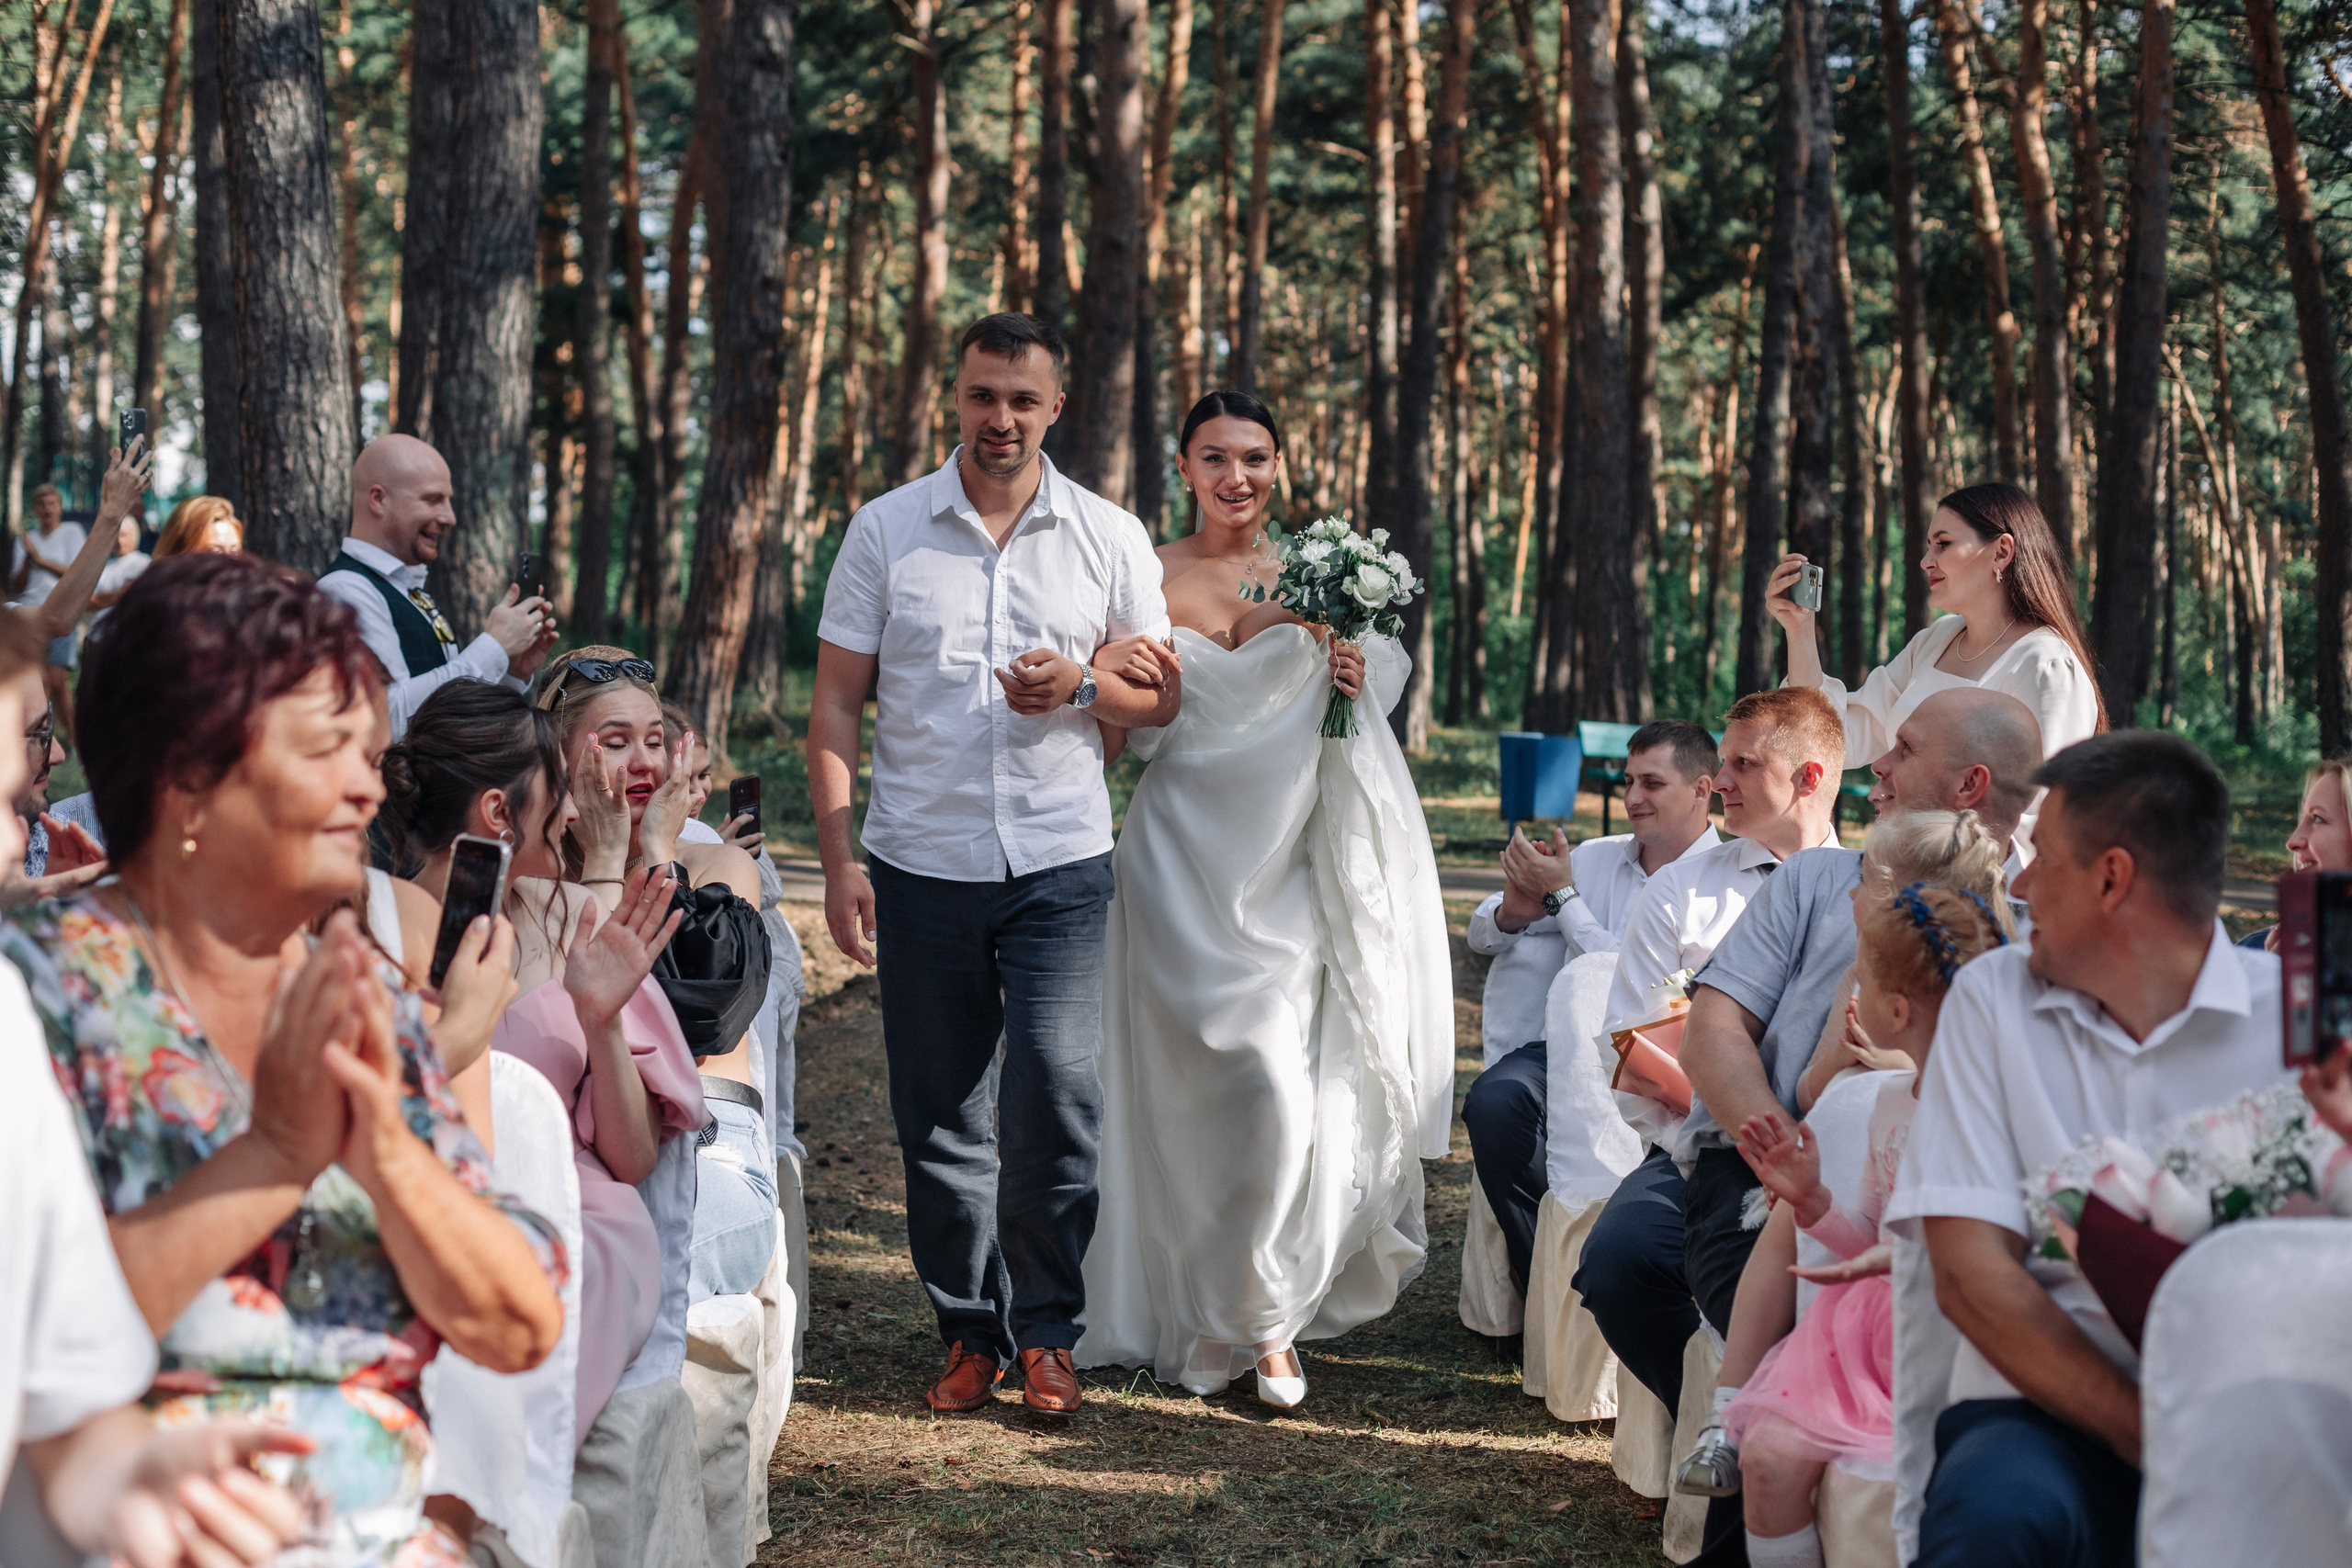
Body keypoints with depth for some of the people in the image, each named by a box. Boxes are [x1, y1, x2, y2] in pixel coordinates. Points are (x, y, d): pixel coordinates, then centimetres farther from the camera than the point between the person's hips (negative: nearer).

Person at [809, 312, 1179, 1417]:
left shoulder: (1109, 537, 5)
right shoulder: (885, 530, 4)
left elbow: (1161, 696, 10)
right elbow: (835, 706, 4)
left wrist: (1081, 686, -12)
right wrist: (837, 858, -4)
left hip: (1059, 866, 0)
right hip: (921, 866, 1)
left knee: (1057, 1098, -10)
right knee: (937, 1116, 5)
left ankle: (1046, 1330, 7)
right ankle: (969, 1332, 20)